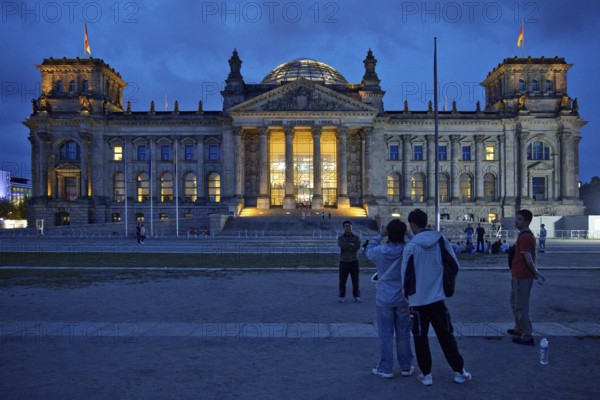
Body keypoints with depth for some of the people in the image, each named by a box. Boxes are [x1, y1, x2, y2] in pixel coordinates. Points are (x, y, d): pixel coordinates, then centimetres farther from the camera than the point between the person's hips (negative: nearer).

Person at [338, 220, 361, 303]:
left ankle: (356, 296, 11)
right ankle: (342, 296, 11)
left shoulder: (356, 237, 7)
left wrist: (346, 246, -11)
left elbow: (358, 246, -12)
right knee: (342, 280, 1)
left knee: (355, 280, 2)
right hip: (344, 261, 0)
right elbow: (341, 245, -16)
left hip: (354, 261, 0)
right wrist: (352, 245, -10)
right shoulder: (340, 237, 5)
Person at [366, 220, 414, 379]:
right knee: (403, 333, 13)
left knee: (385, 334, 8)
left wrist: (379, 236, 12)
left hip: (384, 299, -1)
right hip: (403, 298, 1)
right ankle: (406, 367, 23)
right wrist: (409, 235, 0)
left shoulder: (379, 251, -12)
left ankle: (386, 368, 14)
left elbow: (369, 251, 9)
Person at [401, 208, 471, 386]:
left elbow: (406, 275, -8)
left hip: (418, 300, -3)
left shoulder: (410, 247, -14)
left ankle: (426, 374, 15)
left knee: (420, 338, 10)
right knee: (446, 335, 15)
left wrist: (407, 294, 7)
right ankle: (459, 371, 21)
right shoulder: (441, 239, -2)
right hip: (437, 298, 4)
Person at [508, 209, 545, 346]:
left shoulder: (524, 237, -21)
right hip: (518, 275, 10)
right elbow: (531, 257, 17)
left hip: (521, 277, -10)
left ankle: (527, 337, 8)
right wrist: (535, 273, 14)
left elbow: (528, 259, -24)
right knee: (515, 302, 24)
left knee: (521, 306, -1)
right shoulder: (528, 235, 12)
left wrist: (535, 273, -12)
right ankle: (519, 329, 38)